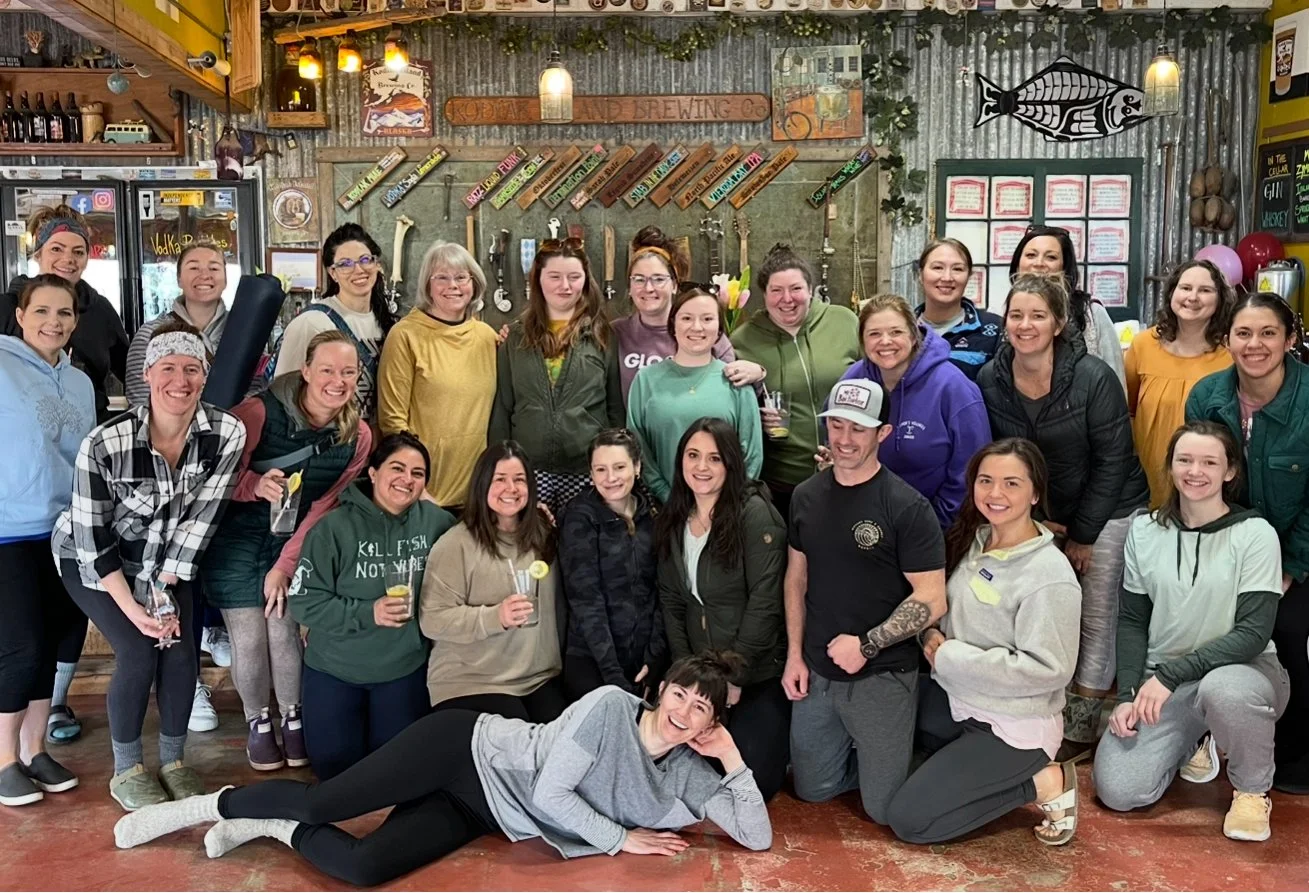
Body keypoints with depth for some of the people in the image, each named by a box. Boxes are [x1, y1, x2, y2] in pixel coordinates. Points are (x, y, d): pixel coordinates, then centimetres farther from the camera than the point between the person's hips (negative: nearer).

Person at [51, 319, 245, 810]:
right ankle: (126, 770, 7)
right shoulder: (105, 443, -30)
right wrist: (132, 608, -20)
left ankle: (173, 761, 14)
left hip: (164, 559, 3)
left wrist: (164, 589, -13)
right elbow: (92, 536, -21)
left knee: (180, 653, -9)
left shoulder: (227, 433, -23)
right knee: (140, 654, -15)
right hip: (91, 559, -3)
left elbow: (201, 516, -15)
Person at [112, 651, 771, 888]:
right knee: (322, 803, -13)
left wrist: (734, 761, -13)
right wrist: (623, 838, -15)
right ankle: (212, 806, 15)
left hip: (481, 812, 4)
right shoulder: (610, 705, -15)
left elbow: (758, 836, -3)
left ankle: (276, 828, 10)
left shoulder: (687, 777, 0)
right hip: (469, 750, -4)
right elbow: (550, 790, -19)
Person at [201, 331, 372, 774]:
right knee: (249, 638, -3)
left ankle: (293, 719, 21)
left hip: (294, 542, 2)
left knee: (284, 632, -4)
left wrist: (284, 566, -8)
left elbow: (322, 509, -6)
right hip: (235, 537, -2)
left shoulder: (357, 438, -9)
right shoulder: (260, 411, -21)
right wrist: (255, 485, -34)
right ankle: (257, 723, 22)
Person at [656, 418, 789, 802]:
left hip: (759, 673, -5)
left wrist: (735, 676, -16)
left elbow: (764, 602, -19)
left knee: (753, 780, -4)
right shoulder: (674, 518, 4)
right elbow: (670, 600, 4)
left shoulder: (756, 514, -16)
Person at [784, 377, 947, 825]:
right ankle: (862, 753, 41)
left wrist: (866, 645, -19)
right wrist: (794, 653, 5)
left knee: (885, 808, 2)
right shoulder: (807, 495, 3)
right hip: (816, 672, 5)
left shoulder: (907, 507, -14)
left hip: (882, 677, -5)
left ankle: (894, 754, 31)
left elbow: (931, 600, -16)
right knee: (812, 789, 15)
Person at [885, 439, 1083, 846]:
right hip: (955, 700, 8)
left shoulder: (1049, 576, -23)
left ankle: (1044, 782, 1)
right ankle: (963, 764, 15)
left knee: (908, 819, -10)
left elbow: (1049, 669, -25)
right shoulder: (972, 540, 0)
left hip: (1013, 727, -8)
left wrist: (949, 658, -21)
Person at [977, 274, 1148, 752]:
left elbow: (1112, 460, -15)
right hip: (1039, 513, 3)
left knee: (1097, 617, 3)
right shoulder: (989, 380, -9)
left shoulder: (1093, 377, -21)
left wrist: (1082, 534, -12)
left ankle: (1083, 719, 16)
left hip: (1108, 510, -3)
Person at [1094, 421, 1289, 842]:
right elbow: (1132, 621, 6)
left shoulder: (1255, 534, -10)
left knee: (1223, 689, -41)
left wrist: (1170, 673, -24)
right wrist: (1128, 695, -7)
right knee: (1117, 790, -14)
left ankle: (1252, 791, -8)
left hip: (1242, 670, -3)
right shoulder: (1145, 530, 2)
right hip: (1161, 682, 3)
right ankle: (1198, 740, 18)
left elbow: (1254, 633, -15)